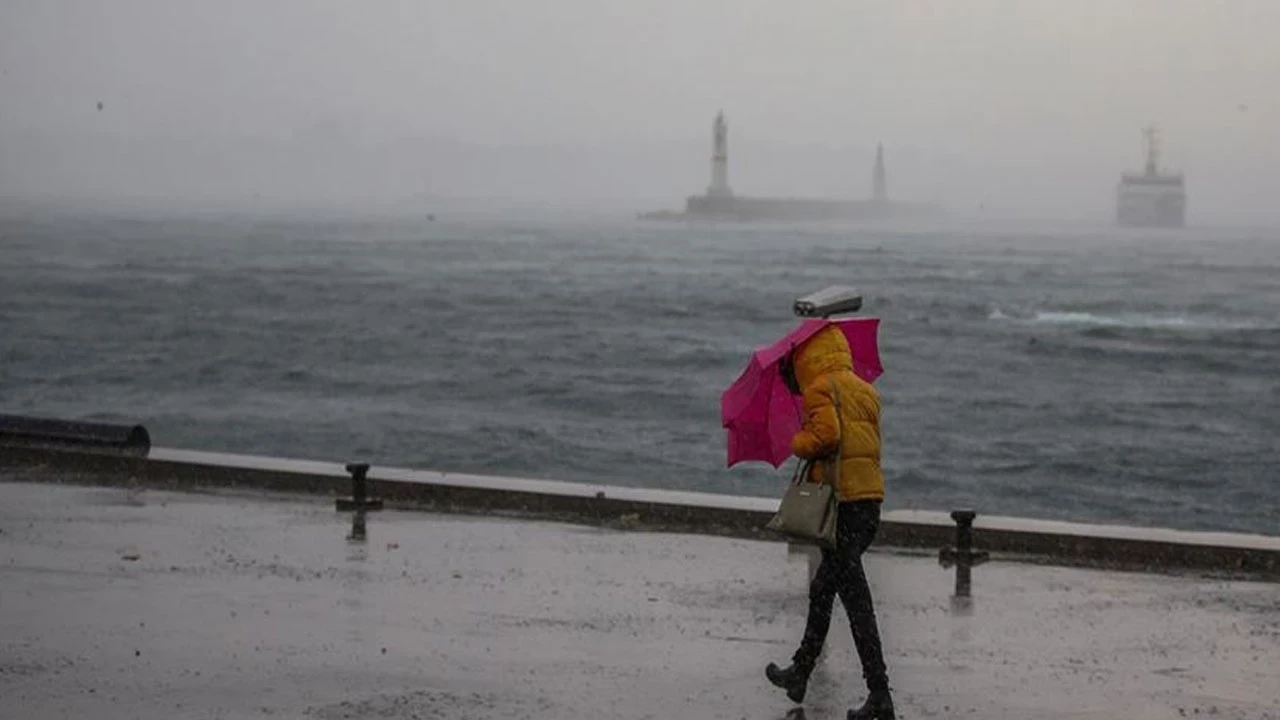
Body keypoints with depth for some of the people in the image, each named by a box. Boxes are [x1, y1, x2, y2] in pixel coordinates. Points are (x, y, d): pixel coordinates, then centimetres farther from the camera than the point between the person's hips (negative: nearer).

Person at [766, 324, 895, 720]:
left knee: (855, 598, -9)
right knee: (822, 590, 21)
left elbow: (826, 434, -20)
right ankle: (800, 673, 32)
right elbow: (871, 445, 17)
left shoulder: (821, 388, -5)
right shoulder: (866, 391, 19)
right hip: (871, 498, 9)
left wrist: (798, 444, 0)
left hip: (841, 499, -9)